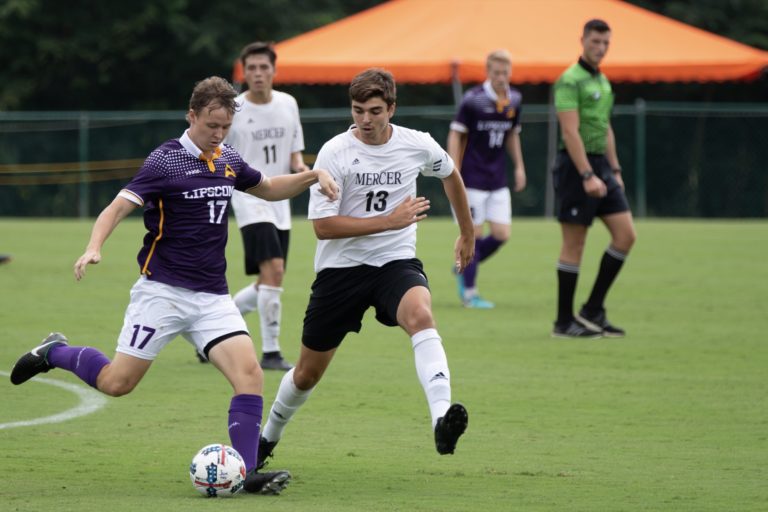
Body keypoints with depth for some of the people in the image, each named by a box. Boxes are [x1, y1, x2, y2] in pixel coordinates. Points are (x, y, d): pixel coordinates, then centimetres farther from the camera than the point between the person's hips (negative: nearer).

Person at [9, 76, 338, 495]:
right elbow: (118, 207, -17)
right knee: (117, 382, -3)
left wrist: (313, 176, 11)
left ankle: (246, 472, -13)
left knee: (249, 373, -14)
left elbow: (269, 189, 28)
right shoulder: (165, 161, -10)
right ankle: (54, 353, 25)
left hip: (213, 296, 5)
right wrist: (94, 248, -35)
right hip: (163, 290, -5)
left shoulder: (228, 161, 10)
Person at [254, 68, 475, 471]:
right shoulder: (334, 153, -12)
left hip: (396, 261, 1)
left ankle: (442, 421, -50)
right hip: (340, 268, -1)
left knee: (420, 315, -35)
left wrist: (467, 233, 29)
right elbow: (322, 225, -18)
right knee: (308, 373, 9)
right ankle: (267, 439, 38)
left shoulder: (418, 146, -3)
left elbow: (450, 174, 22)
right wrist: (389, 220, -22)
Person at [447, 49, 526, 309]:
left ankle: (464, 267, 23)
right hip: (473, 178, -6)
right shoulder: (473, 99, -12)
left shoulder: (514, 100, 5)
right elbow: (455, 135, -8)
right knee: (475, 233, -3)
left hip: (498, 179, 6)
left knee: (501, 234, 1)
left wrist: (519, 166, 17)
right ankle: (469, 292, 6)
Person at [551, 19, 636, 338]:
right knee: (574, 245, -3)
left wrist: (615, 170, 20)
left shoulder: (603, 81, 17)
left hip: (601, 165, 9)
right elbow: (570, 132, -18)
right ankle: (564, 322, 5)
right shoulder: (570, 80, -11)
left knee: (626, 235, 0)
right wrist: (587, 176, -24)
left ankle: (593, 311, 8)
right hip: (576, 167, -9)